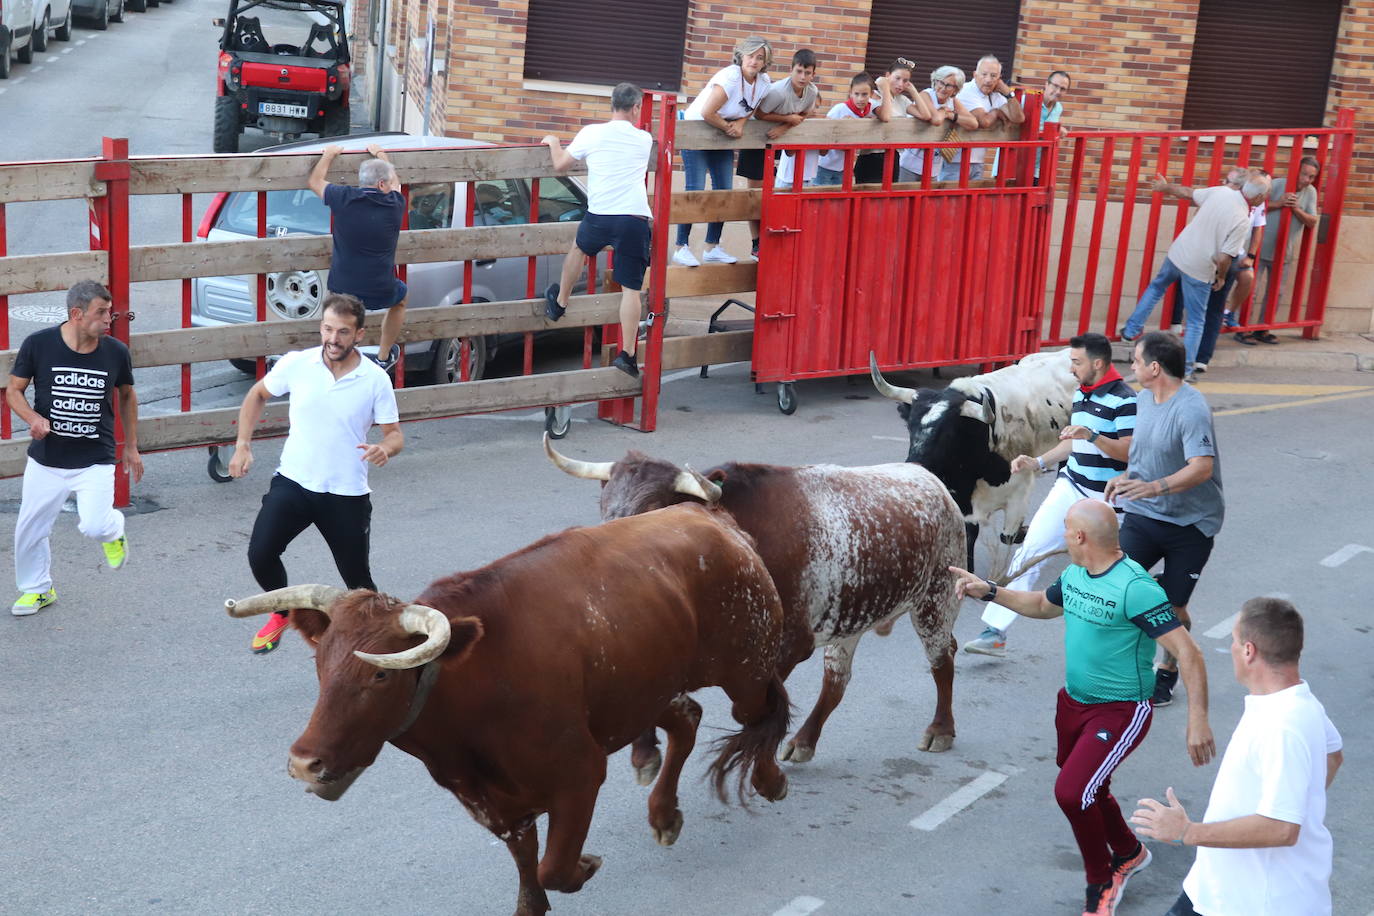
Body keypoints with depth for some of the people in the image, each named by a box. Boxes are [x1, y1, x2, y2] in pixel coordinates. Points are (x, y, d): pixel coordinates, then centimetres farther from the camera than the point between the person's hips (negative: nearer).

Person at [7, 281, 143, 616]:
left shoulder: (116, 352, -7)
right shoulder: (39, 344, -12)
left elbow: (126, 396, 11)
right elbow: (14, 390, 0)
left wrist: (131, 447, 15)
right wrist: (33, 418, -21)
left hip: (96, 462, -1)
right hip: (46, 460, 1)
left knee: (95, 526, -20)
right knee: (29, 530, 11)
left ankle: (114, 528, 18)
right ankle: (38, 589, 37)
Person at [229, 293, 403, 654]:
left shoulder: (376, 380, -9)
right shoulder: (296, 364, -6)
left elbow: (395, 434, -3)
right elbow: (257, 395, 12)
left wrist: (385, 449, -27)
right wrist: (243, 445, 4)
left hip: (347, 494, -1)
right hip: (293, 482, 1)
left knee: (357, 579, 6)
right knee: (260, 554, -11)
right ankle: (282, 613, 20)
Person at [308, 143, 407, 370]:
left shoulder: (343, 199, -11)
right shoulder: (394, 205, -8)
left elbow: (315, 181, 10)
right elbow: (396, 184, 18)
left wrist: (329, 154, 25)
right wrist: (380, 154, 34)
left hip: (342, 291, 0)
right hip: (381, 294, 0)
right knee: (400, 299, 34)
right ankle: (384, 356, 41)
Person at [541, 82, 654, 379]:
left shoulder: (592, 133, 2)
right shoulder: (645, 140, 9)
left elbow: (560, 165, 12)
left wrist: (553, 142, 32)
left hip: (600, 217, 1)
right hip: (635, 220, 0)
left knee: (579, 248, 33)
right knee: (631, 289, 2)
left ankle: (559, 302, 49)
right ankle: (627, 354, -1)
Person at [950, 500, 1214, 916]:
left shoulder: (1135, 587, -26)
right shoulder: (1074, 575, 0)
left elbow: (1188, 652, -27)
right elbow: (1042, 605, 23)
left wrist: (1198, 721, -32)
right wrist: (989, 591, 13)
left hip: (1120, 712, -8)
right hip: (1074, 703, 9)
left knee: (1071, 792, -18)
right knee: (1089, 789, 23)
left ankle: (1102, 882, 7)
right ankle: (1128, 853, 51)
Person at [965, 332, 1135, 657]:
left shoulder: (1124, 399, -12)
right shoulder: (1080, 395, 12)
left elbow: (1129, 452, -18)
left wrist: (1092, 436, -30)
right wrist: (1038, 462, 12)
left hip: (1103, 500, -7)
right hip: (1069, 487, 7)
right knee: (1029, 553, -3)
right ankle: (995, 632, -3)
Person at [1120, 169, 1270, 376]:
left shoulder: (1221, 191, -9)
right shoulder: (1242, 221, -23)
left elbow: (1189, 193, 9)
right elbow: (1223, 259, -21)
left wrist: (1166, 187, 27)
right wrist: (1221, 277, 0)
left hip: (1177, 254, 5)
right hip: (1199, 271, -5)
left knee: (1156, 287, 32)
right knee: (1196, 322, 9)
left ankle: (1131, 330, 35)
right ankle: (1185, 370, 9)